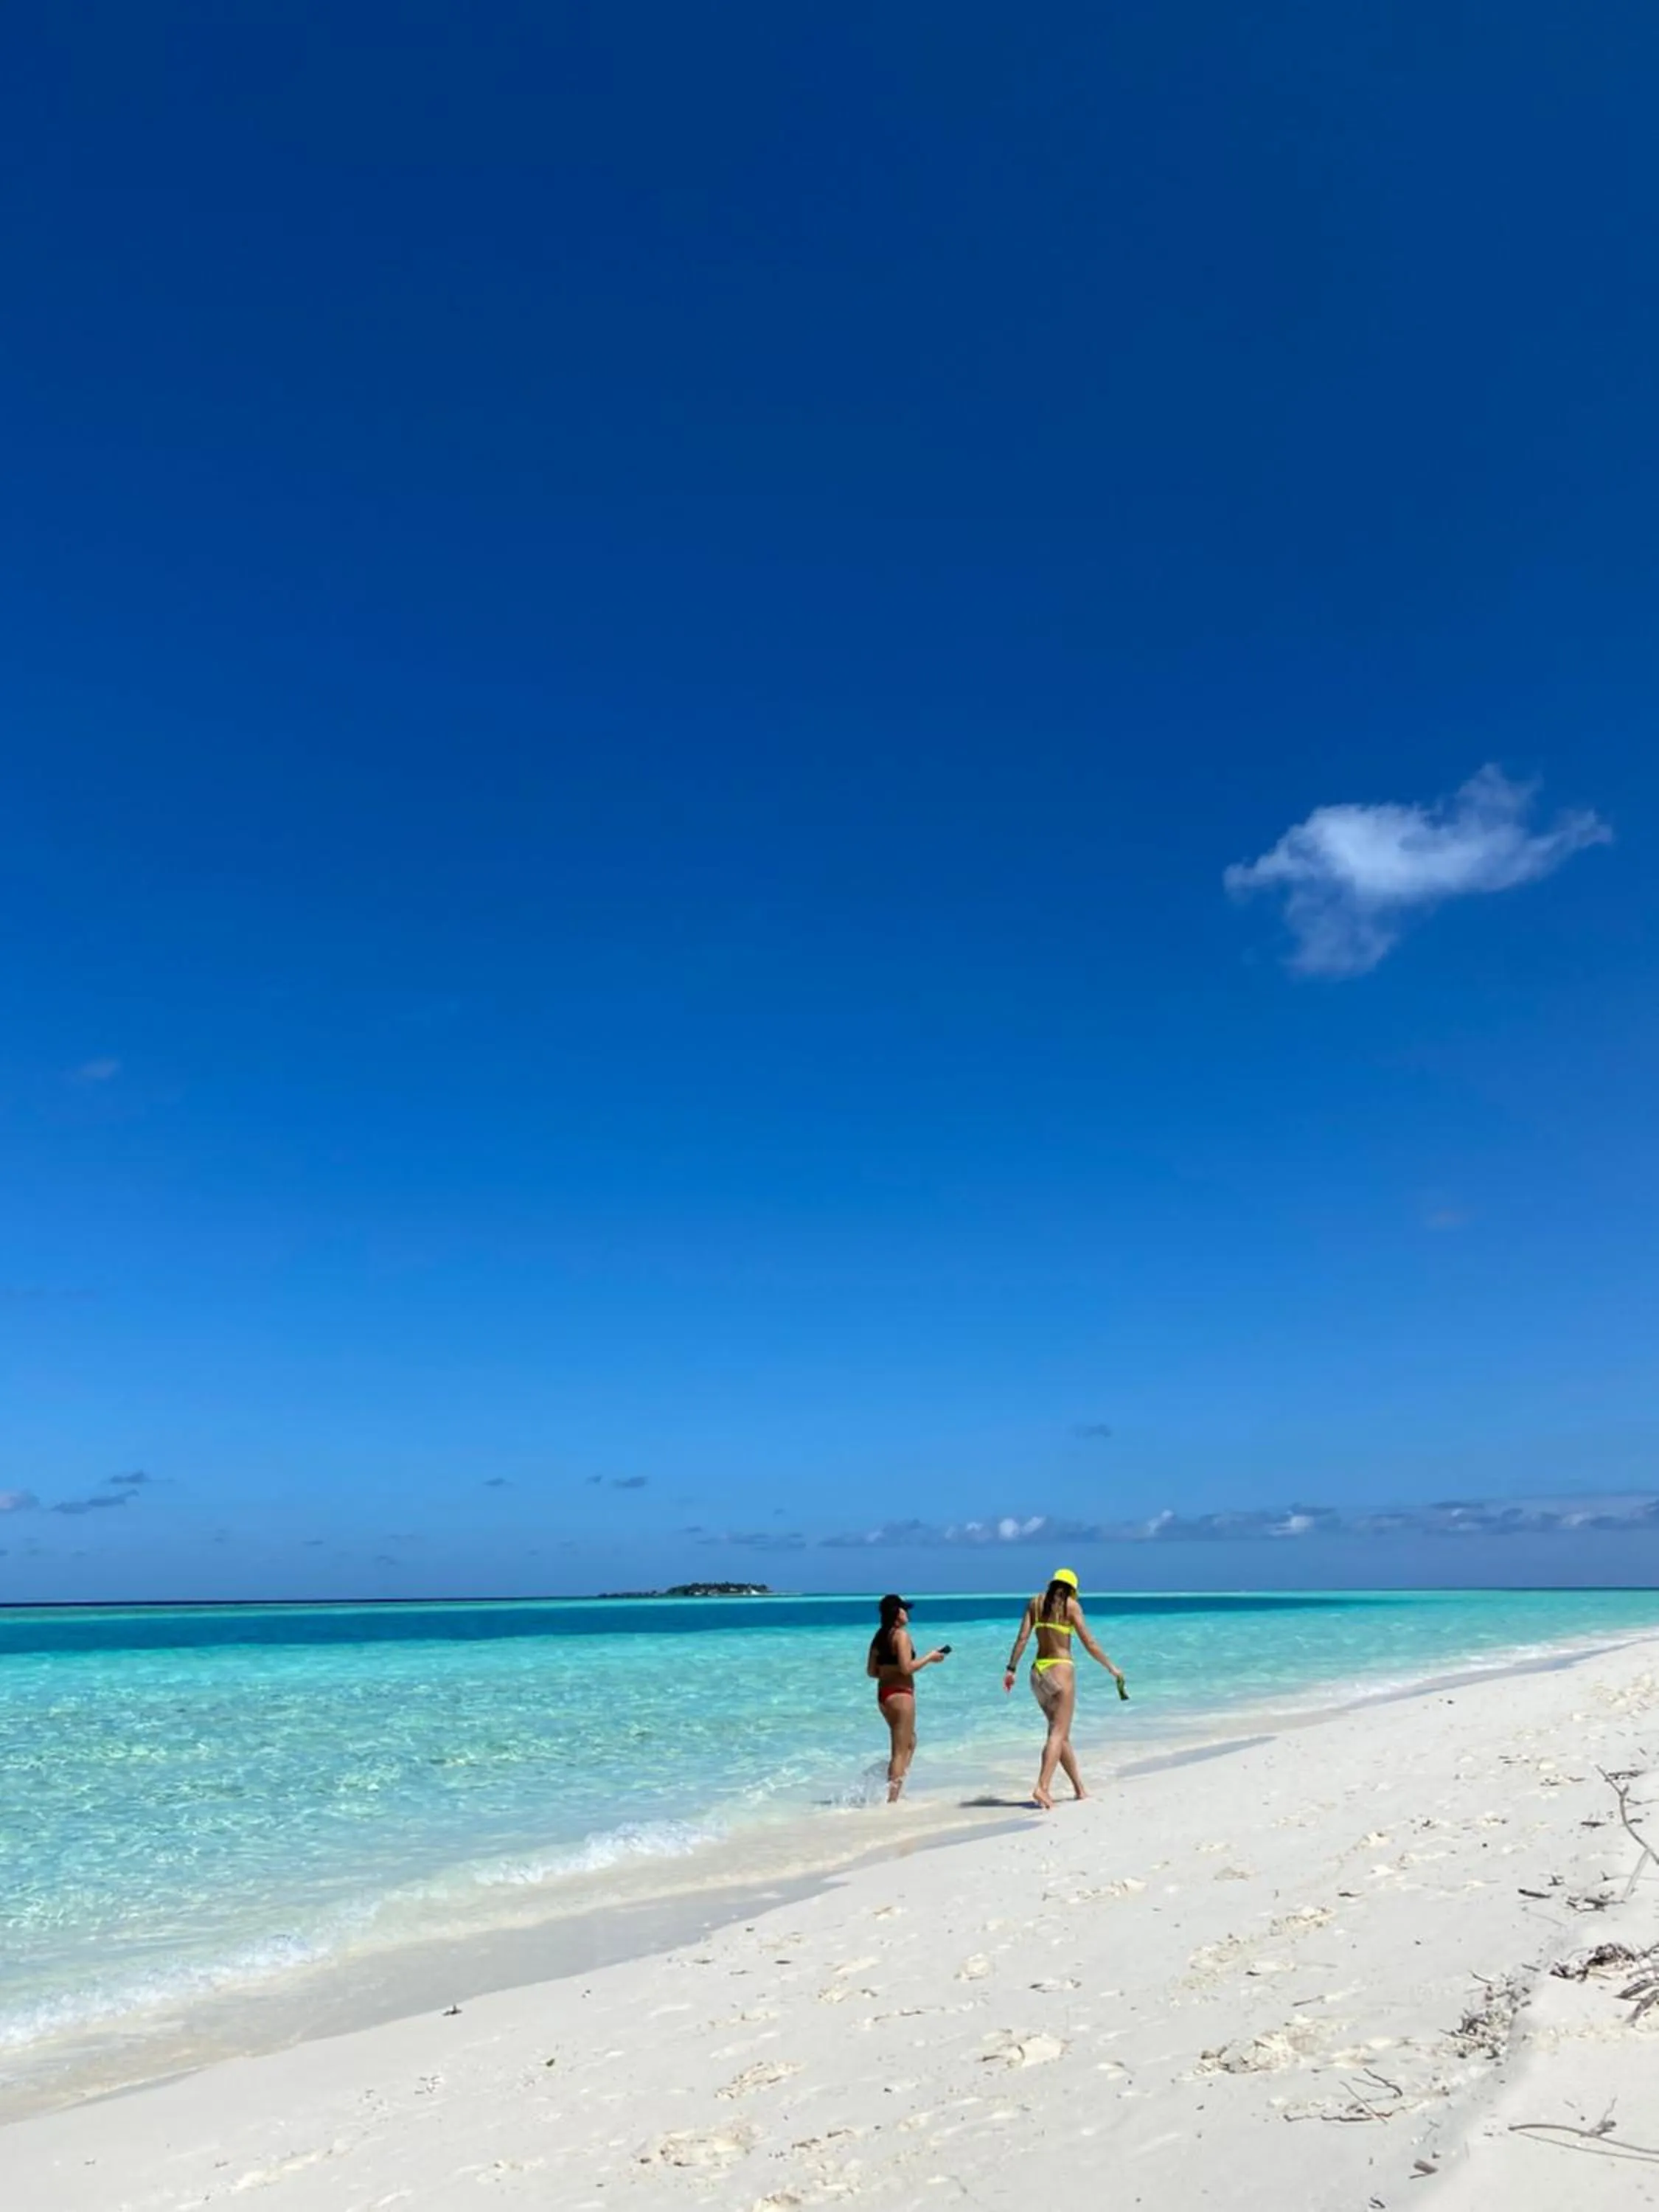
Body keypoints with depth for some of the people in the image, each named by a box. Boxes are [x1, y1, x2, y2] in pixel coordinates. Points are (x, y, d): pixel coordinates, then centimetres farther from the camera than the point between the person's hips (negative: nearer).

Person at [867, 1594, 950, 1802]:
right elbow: (906, 1668, -21)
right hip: (901, 1694, -9)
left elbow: (871, 1671, 11)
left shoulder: (880, 1637, 10)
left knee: (910, 1742, 24)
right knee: (901, 1751, 0)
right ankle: (892, 1799, 1)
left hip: (883, 1694, 9)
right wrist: (929, 1658, -10)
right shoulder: (901, 1635, -14)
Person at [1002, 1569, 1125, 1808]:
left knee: (1061, 1732, 16)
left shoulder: (1035, 1603, 9)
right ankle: (1042, 1787, -21)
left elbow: (1022, 1638, 2)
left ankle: (1079, 1788, 25)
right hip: (1061, 1668, -5)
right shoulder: (1071, 1605, -3)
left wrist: (1011, 1669, 2)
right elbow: (1089, 1644, -4)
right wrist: (1112, 1668, 7)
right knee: (1058, 1733, -6)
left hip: (1038, 1671, 5)